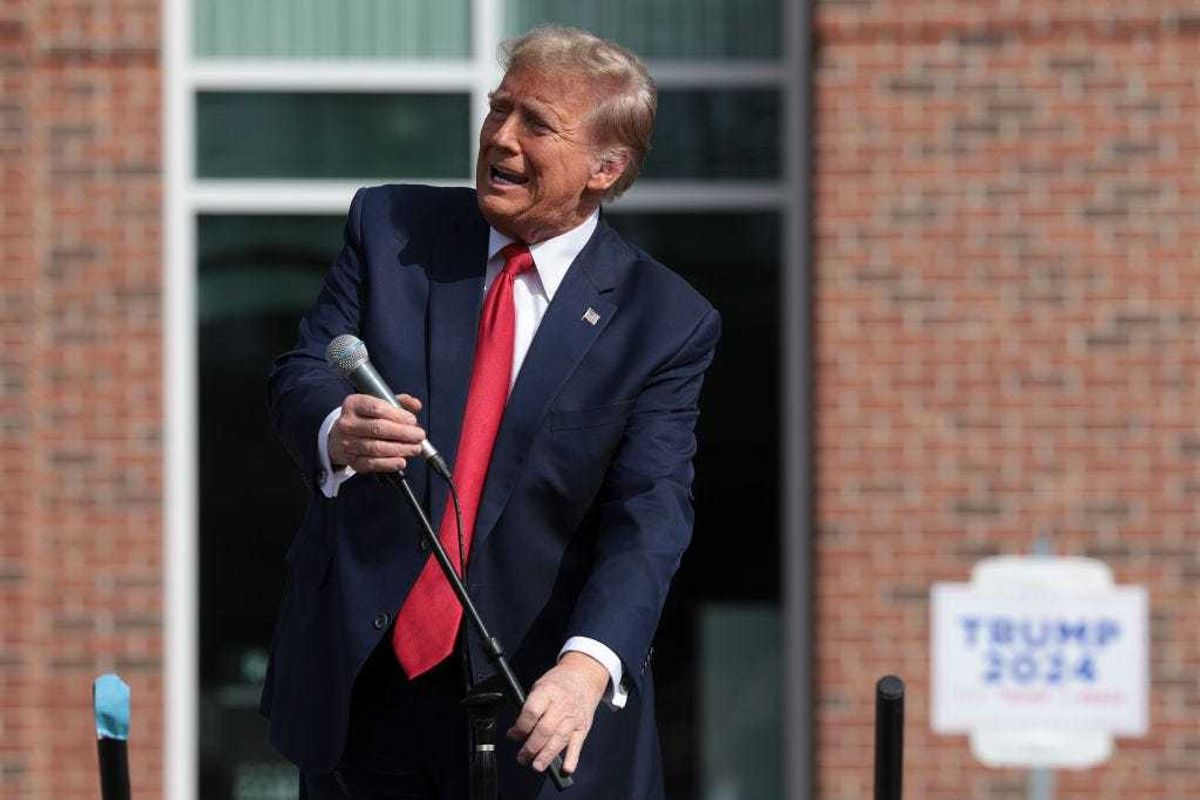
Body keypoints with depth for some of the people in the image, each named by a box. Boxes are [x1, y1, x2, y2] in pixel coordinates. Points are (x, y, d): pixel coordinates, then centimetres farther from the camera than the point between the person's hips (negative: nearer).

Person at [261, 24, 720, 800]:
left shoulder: (666, 321, -4)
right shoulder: (391, 226, 3)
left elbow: (651, 514, -13)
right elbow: (299, 377, -3)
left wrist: (588, 663, -31)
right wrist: (337, 431, -29)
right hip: (359, 677, 2)